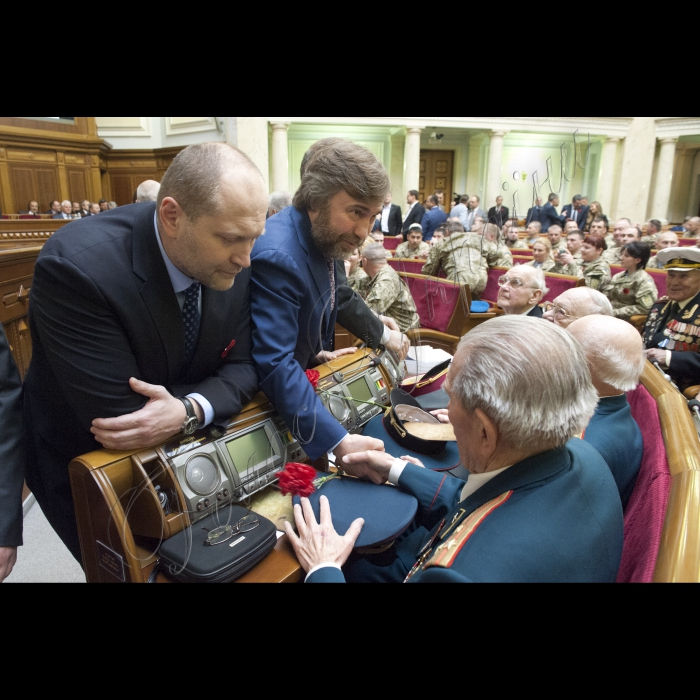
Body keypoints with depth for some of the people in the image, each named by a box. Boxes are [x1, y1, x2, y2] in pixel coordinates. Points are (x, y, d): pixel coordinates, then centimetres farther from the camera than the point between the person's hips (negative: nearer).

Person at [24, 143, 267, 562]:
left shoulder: (232, 262, -16)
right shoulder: (77, 267, -33)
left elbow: (242, 365, -10)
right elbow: (120, 418, -31)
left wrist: (188, 411, -29)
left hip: (179, 451, 5)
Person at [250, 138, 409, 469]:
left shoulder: (328, 237, -6)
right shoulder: (276, 256, -33)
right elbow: (275, 365, -38)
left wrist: (383, 334, 15)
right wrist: (336, 440, -41)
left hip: (305, 372, 8)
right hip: (267, 401, -8)